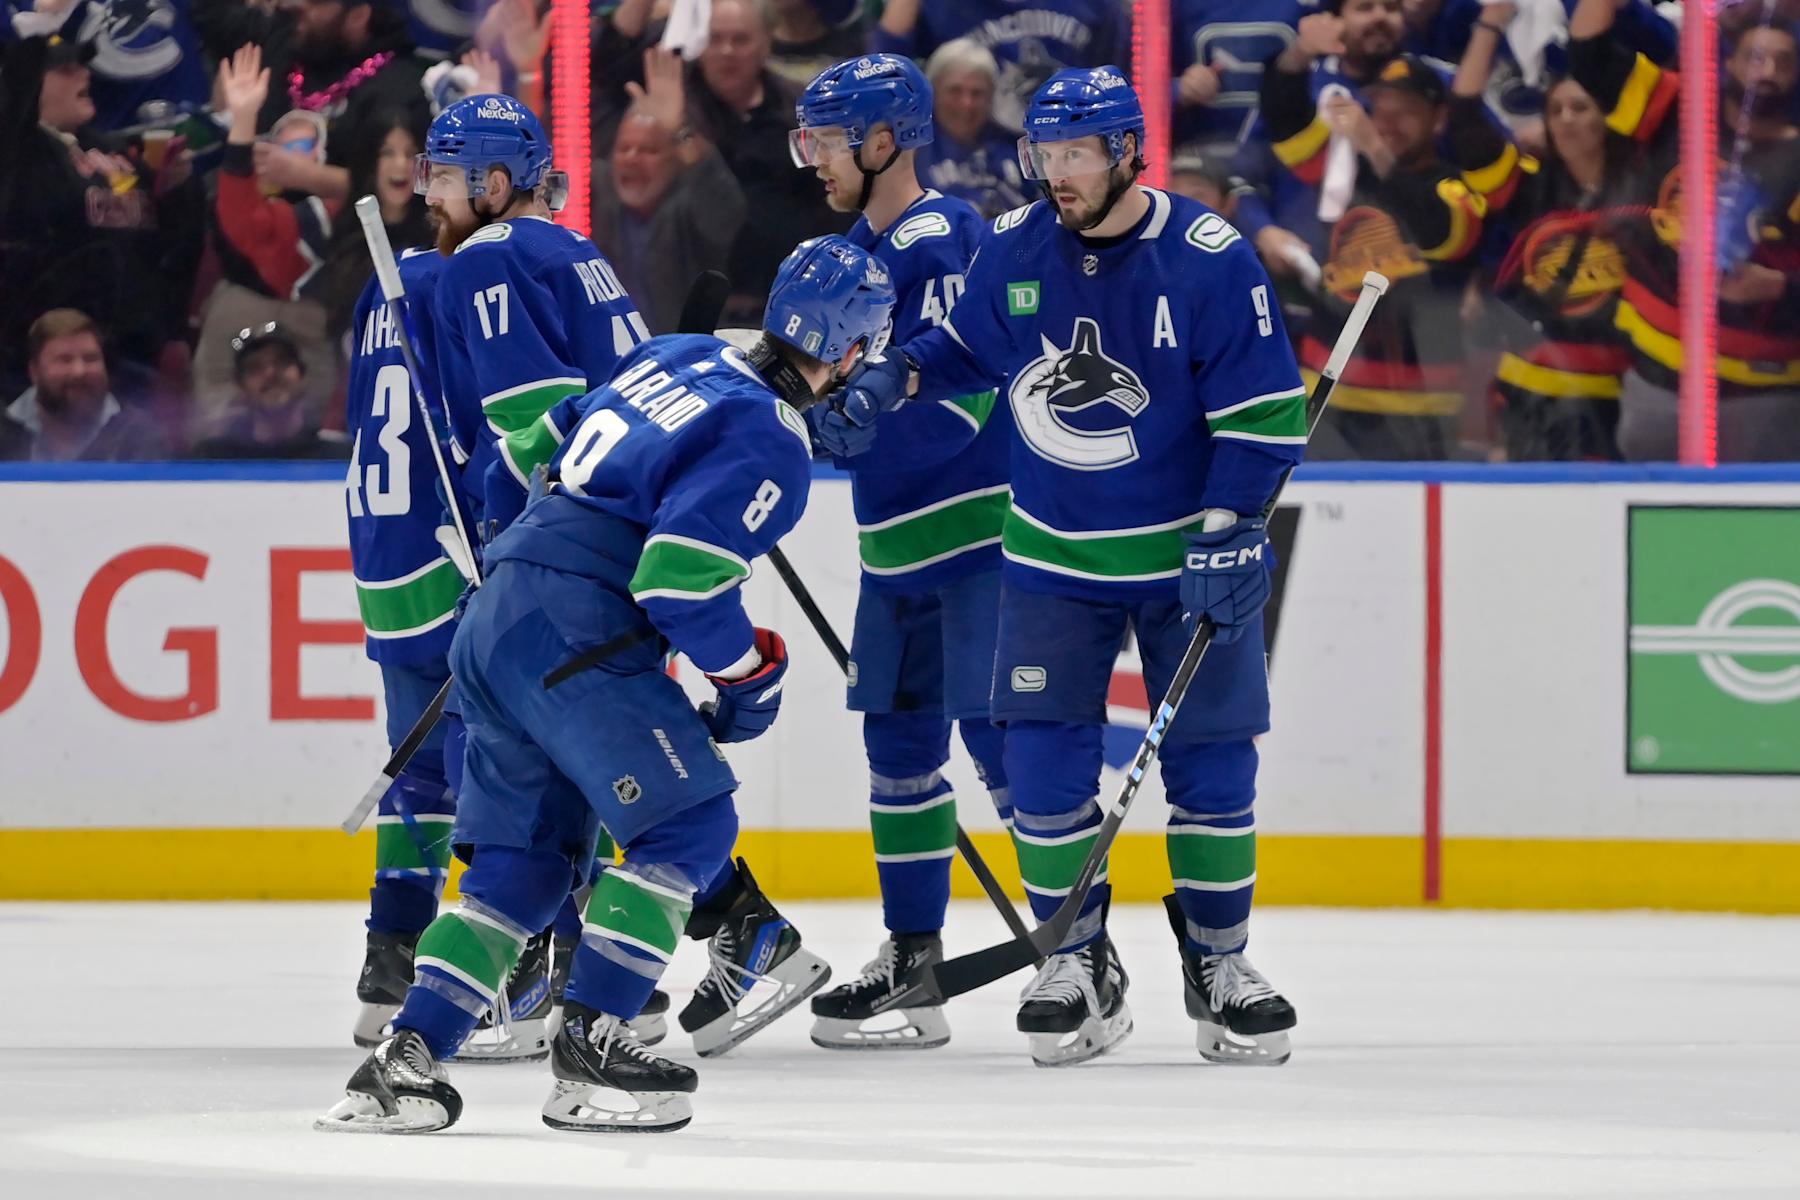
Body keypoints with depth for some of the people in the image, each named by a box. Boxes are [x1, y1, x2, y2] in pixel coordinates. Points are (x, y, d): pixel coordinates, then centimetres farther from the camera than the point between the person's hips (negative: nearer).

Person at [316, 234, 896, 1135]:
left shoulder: (679, 357, 16)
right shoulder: (771, 443, -11)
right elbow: (680, 575, -20)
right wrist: (751, 669, -4)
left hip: (495, 620, 9)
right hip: (576, 642, -9)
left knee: (524, 857, 13)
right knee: (689, 827, -2)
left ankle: (404, 1060, 5)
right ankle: (589, 1052, -6)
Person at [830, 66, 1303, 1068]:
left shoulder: (1208, 259, -16)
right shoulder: (1014, 250, -3)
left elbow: (1266, 412, -13)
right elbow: (968, 348, 16)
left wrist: (1229, 534, -19)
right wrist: (888, 382, -2)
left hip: (1188, 552, -3)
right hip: (1053, 557, 3)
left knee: (1211, 758, 1)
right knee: (1045, 755, -4)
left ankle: (1220, 963, 14)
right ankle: (1078, 961, 8)